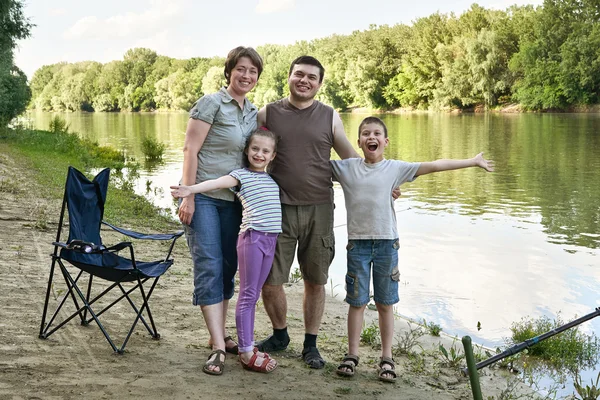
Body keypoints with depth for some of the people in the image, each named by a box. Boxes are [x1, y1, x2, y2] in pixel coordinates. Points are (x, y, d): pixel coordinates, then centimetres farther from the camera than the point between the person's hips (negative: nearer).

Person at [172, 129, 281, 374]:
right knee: (247, 295, -4)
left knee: (253, 296, 11)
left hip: (271, 239, 6)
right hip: (252, 237, -6)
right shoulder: (241, 175, -1)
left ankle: (248, 346, 18)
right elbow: (217, 183, -18)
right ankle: (246, 353, -2)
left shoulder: (273, 178, 17)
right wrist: (191, 189, -31)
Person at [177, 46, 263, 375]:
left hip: (233, 199, 7)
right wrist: (187, 197, -17)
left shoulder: (253, 113, 11)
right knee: (209, 267, -10)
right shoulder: (212, 103, -9)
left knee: (227, 267, 11)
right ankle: (219, 347, -11)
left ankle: (218, 334, 23)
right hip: (202, 196, -7)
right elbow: (190, 149, -12)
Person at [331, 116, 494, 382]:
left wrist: (473, 161, 1)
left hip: (386, 243, 0)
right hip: (357, 243, 0)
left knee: (385, 303, 9)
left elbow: (434, 166, 1)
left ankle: (386, 358, 19)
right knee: (357, 302, 7)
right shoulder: (346, 168, 3)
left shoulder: (395, 168, 1)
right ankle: (352, 355, 20)